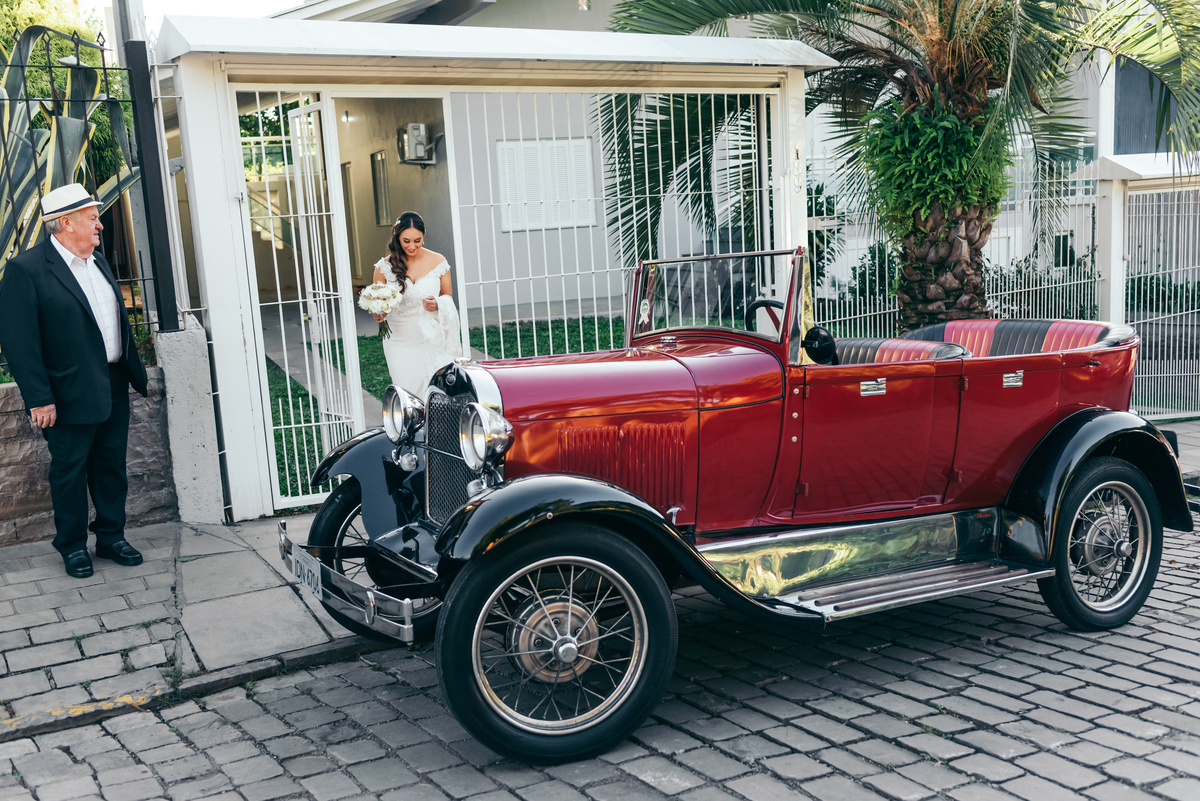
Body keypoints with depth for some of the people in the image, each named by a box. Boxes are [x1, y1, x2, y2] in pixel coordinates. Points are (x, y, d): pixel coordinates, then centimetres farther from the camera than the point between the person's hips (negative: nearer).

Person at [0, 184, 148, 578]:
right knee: (69, 471, 7)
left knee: (112, 466, 15)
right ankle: (72, 546, 23)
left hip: (114, 388, 7)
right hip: (70, 395, -7)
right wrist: (38, 398, -18)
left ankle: (111, 537, 29)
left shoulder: (99, 262, 11)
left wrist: (136, 370, 16)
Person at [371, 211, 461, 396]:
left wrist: (437, 304, -13)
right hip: (401, 343, 0)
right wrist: (378, 314, -18)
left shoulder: (438, 262, -1)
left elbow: (448, 296, 10)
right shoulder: (385, 266, -3)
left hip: (432, 340, 0)